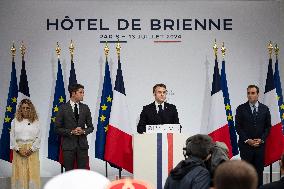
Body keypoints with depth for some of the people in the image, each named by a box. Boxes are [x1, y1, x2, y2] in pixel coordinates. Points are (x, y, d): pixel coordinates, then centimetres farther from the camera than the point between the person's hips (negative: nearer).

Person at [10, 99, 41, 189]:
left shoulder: (35, 122, 3)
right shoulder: (15, 121, 5)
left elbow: (38, 138, 1)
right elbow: (12, 137, 3)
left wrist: (31, 149, -10)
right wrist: (18, 150, -8)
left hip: (32, 151, -1)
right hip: (19, 151, 1)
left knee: (32, 173, -2)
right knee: (19, 173, 1)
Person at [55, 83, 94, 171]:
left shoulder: (85, 108, 8)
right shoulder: (63, 108, -2)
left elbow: (90, 127, 13)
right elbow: (57, 128, -3)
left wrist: (83, 131, -8)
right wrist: (71, 132, -15)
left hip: (82, 144, 3)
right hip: (68, 145, -3)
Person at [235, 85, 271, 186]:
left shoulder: (265, 109, 7)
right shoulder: (241, 109, 1)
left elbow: (268, 127, 9)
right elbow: (238, 127, -1)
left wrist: (261, 139, -5)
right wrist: (247, 140, -10)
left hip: (260, 144, 2)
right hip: (246, 145, -2)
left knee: (259, 170, 3)